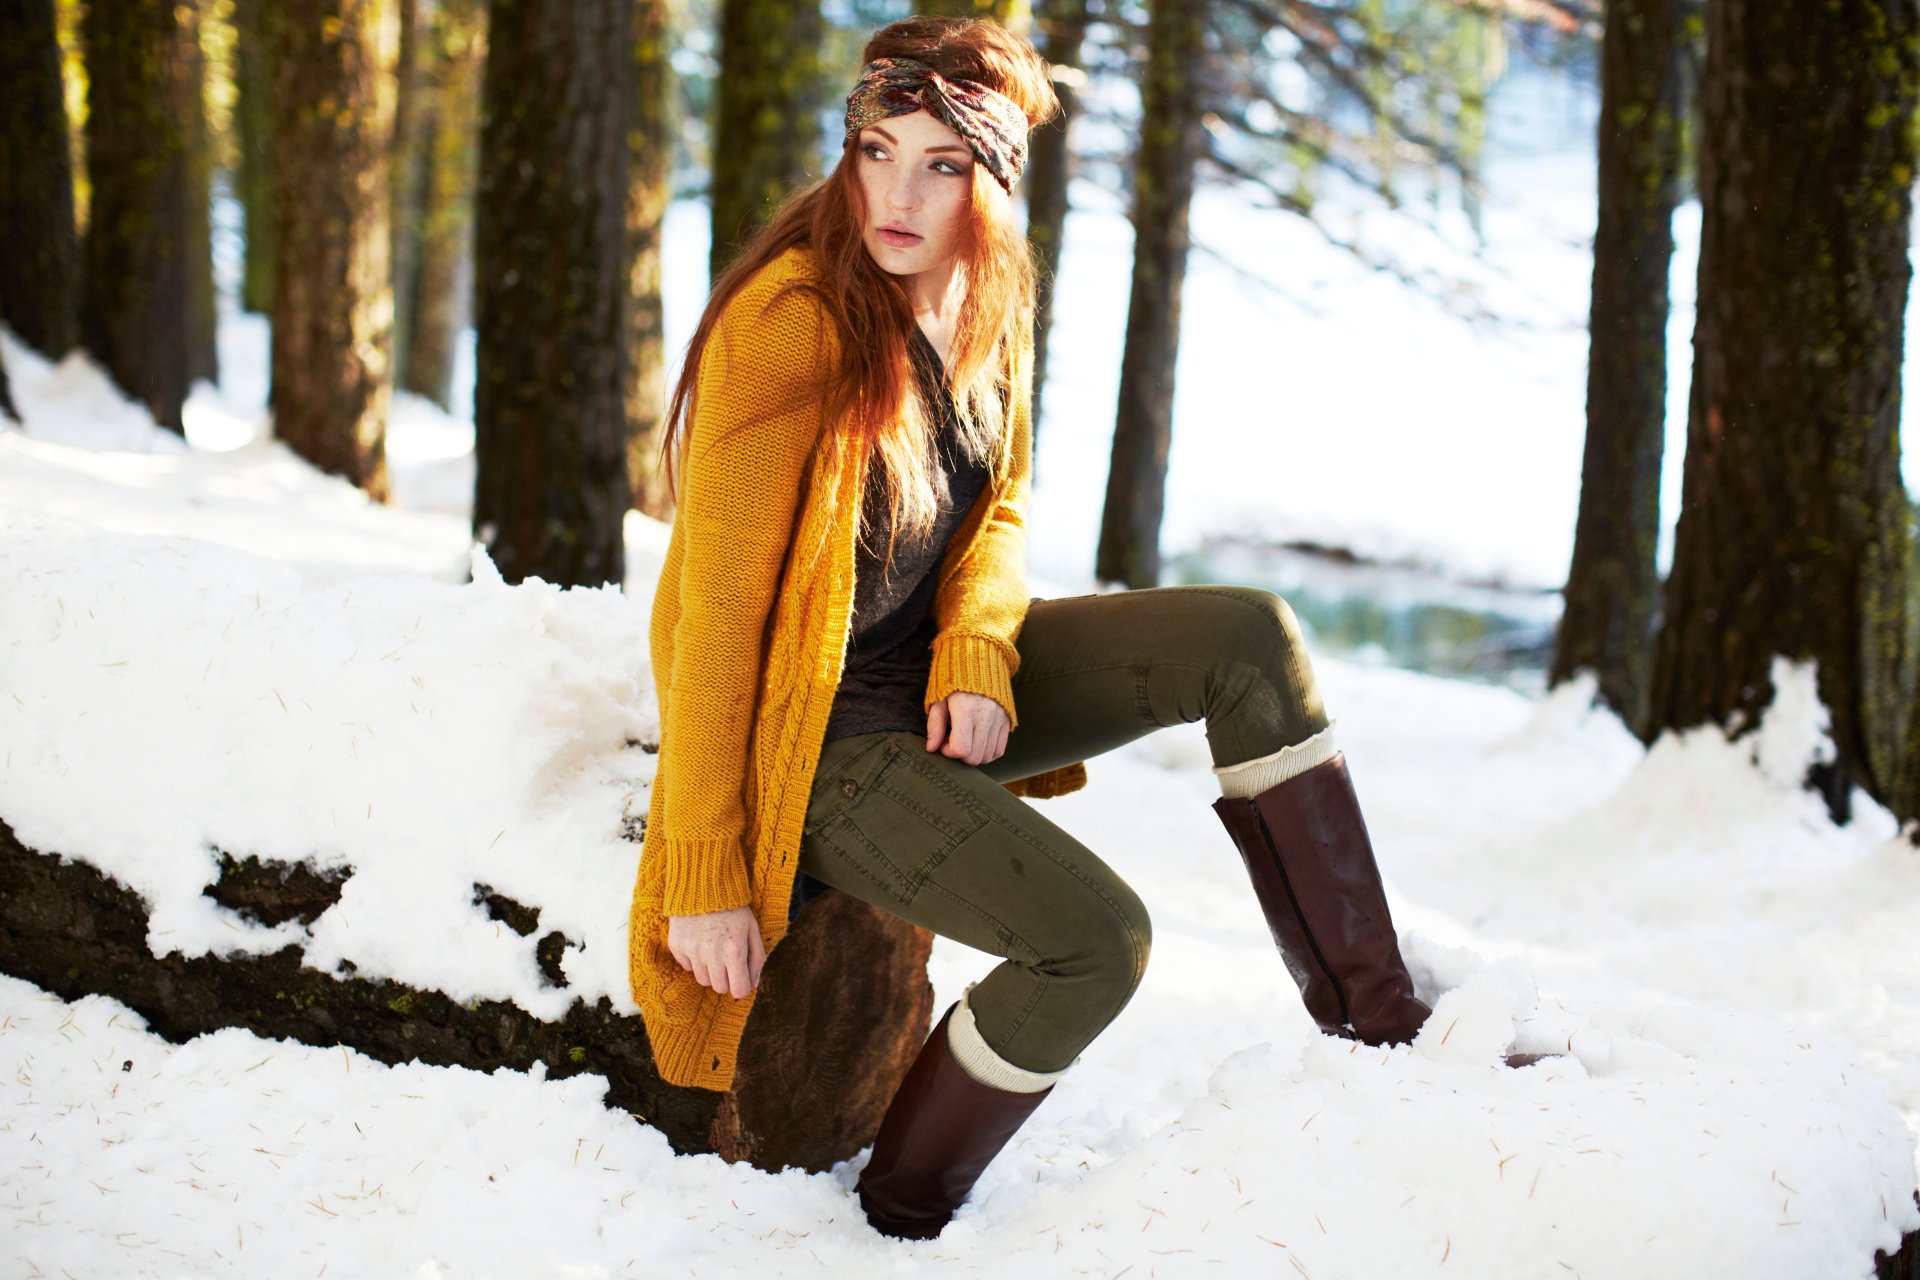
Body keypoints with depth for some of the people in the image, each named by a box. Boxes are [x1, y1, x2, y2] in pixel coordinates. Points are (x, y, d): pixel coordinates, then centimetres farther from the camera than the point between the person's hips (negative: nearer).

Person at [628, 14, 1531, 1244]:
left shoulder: (986, 304, -1)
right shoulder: (794, 324, -24)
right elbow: (718, 611, -23)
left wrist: (976, 658, -10)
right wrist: (705, 878, -21)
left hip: (944, 682, 7)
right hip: (819, 728, -7)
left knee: (1250, 637, -7)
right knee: (1098, 937, -23)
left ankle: (1369, 1000, 0)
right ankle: (901, 1215, 0)